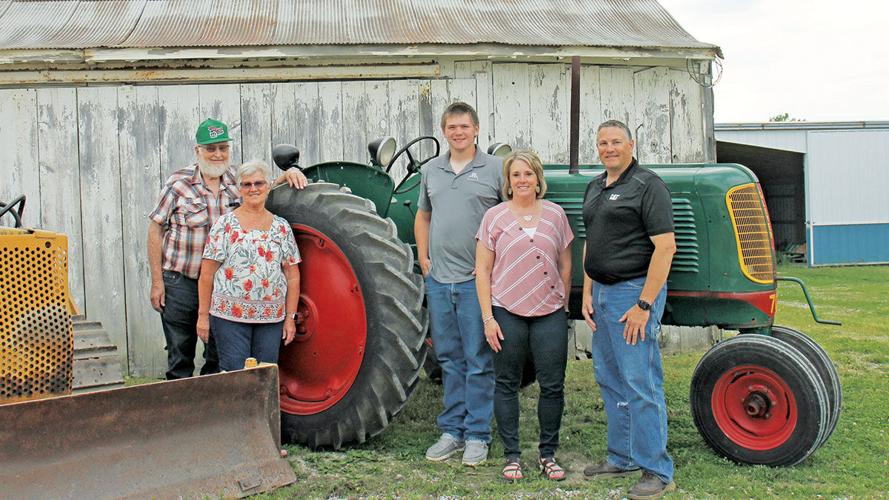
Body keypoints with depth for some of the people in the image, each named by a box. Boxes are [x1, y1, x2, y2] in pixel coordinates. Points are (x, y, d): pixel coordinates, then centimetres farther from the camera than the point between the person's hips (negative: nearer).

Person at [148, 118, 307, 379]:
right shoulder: (178, 183, -7)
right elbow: (156, 230, -4)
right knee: (180, 360, 4)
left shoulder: (238, 180, 4)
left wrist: (287, 174, -4)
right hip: (181, 282, -3)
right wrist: (157, 281, -8)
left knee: (220, 358, 10)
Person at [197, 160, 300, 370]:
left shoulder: (281, 227, 8)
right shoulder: (225, 224, 0)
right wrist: (203, 315, -5)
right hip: (230, 315, -3)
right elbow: (207, 273, -2)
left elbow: (292, 276, 9)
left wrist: (290, 317, 4)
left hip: (272, 318, 3)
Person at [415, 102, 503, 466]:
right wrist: (423, 257, 11)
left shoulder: (495, 169, -2)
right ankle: (453, 430, 21)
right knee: (449, 358, 12)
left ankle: (477, 435, 9)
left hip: (477, 279, -4)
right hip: (439, 279, 5)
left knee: (478, 361, 0)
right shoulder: (432, 171, 12)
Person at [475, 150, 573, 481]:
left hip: (549, 313, 2)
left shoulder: (554, 214, 7)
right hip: (507, 313, -1)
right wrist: (488, 318, -6)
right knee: (507, 385, 5)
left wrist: (563, 304, 10)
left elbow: (565, 266, 14)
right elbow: (482, 271, -1)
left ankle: (548, 454, 16)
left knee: (552, 385, 2)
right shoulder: (495, 217, 1)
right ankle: (512, 456, 16)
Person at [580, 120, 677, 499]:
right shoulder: (595, 188, 15)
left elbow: (665, 246, -17)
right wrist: (587, 293, 11)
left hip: (635, 291, -9)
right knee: (611, 381, 15)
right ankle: (622, 458, 27)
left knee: (640, 383, -7)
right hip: (602, 293, 9)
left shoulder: (647, 185, -11)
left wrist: (644, 304, -21)